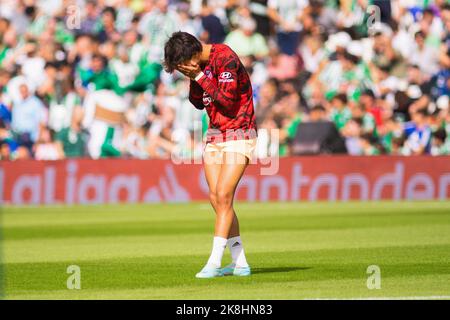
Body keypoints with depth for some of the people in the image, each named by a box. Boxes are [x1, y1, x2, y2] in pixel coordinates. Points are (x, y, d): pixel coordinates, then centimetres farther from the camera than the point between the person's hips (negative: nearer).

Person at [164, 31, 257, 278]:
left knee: (223, 196, -15)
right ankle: (240, 263, 6)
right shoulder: (199, 65, 7)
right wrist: (193, 80, -3)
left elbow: (227, 99, -23)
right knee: (216, 199, 1)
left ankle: (214, 262, -15)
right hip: (215, 135, 8)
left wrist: (200, 76, -18)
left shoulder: (225, 58, -18)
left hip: (239, 133, -8)